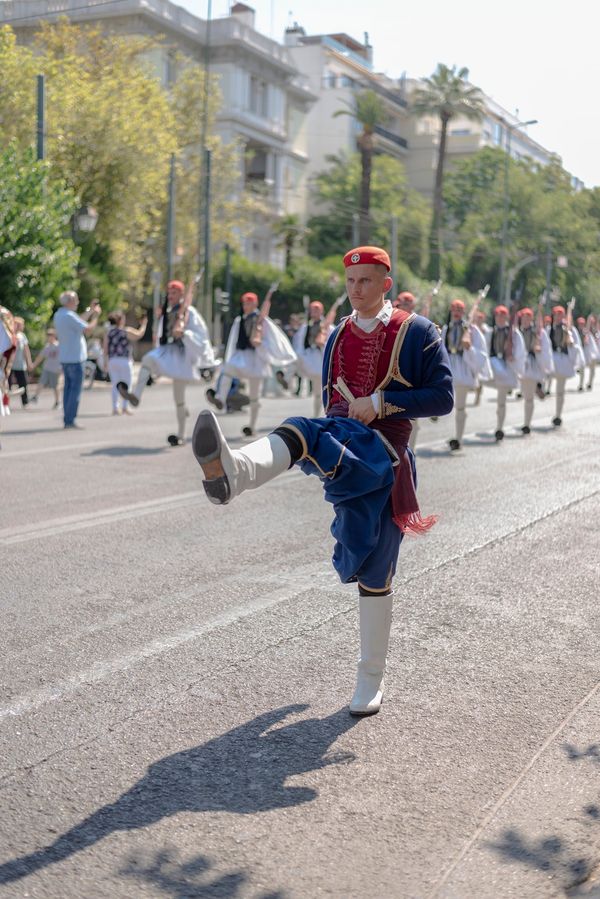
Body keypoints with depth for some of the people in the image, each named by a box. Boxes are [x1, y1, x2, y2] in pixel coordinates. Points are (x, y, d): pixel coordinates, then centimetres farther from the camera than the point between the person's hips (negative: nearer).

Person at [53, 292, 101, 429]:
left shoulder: (58, 315, 11)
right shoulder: (69, 316, -17)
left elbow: (78, 322, 23)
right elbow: (88, 329, -16)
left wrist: (90, 310, 25)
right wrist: (95, 315, -1)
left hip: (65, 357, 9)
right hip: (75, 358, -9)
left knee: (68, 388, 11)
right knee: (75, 389, -6)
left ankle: (67, 419, 11)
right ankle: (70, 420, -8)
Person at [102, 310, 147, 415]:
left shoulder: (108, 332, 5)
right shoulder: (126, 331, -6)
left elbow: (105, 349, 3)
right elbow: (139, 334, 3)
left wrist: (105, 362, 10)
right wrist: (143, 324, 19)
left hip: (112, 361, 4)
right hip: (124, 361, -4)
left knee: (115, 385, 9)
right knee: (126, 384, 5)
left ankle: (115, 408, 6)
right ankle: (125, 407, -1)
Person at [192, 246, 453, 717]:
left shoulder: (417, 332, 1)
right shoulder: (338, 337, 16)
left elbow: (443, 397, -5)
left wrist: (380, 403, -15)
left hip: (382, 456, -6)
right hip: (342, 453, 6)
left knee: (374, 575, -6)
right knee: (301, 433, -26)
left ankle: (371, 679, 7)